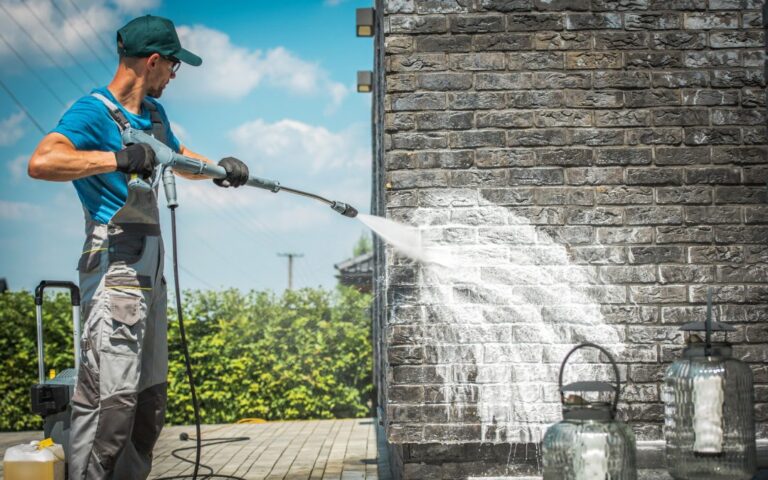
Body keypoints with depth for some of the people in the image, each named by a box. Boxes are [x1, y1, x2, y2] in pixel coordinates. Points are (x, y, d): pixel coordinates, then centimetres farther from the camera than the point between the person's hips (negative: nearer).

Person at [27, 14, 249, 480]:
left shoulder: (154, 113, 15)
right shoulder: (93, 111, -12)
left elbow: (180, 158, 34)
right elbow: (42, 162, -30)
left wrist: (218, 167, 15)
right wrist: (119, 157, -30)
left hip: (150, 267, 10)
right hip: (115, 268, -10)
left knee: (150, 398, 16)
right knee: (110, 397, -13)